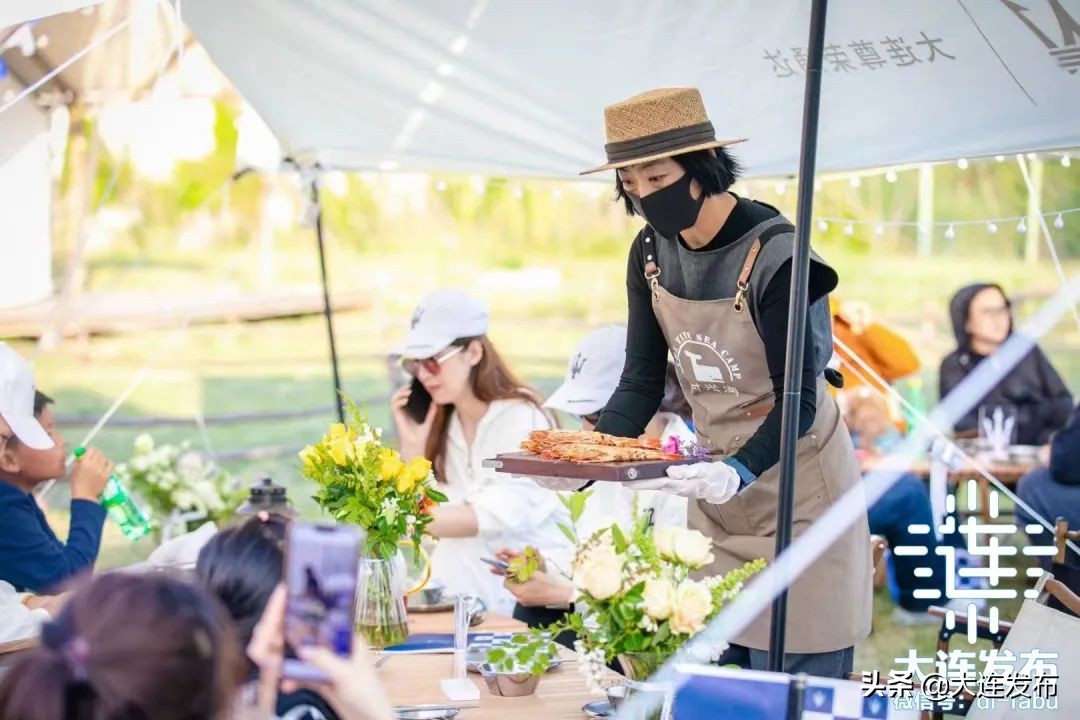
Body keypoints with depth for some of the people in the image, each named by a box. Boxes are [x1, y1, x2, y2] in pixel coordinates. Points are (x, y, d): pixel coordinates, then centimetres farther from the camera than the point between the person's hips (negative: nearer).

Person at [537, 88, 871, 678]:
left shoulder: (775, 254, -20)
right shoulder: (651, 253, 0)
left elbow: (798, 400, -21)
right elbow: (641, 384, 3)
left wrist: (738, 472, -38)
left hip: (794, 485, -6)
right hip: (717, 485, 6)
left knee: (794, 684, -3)